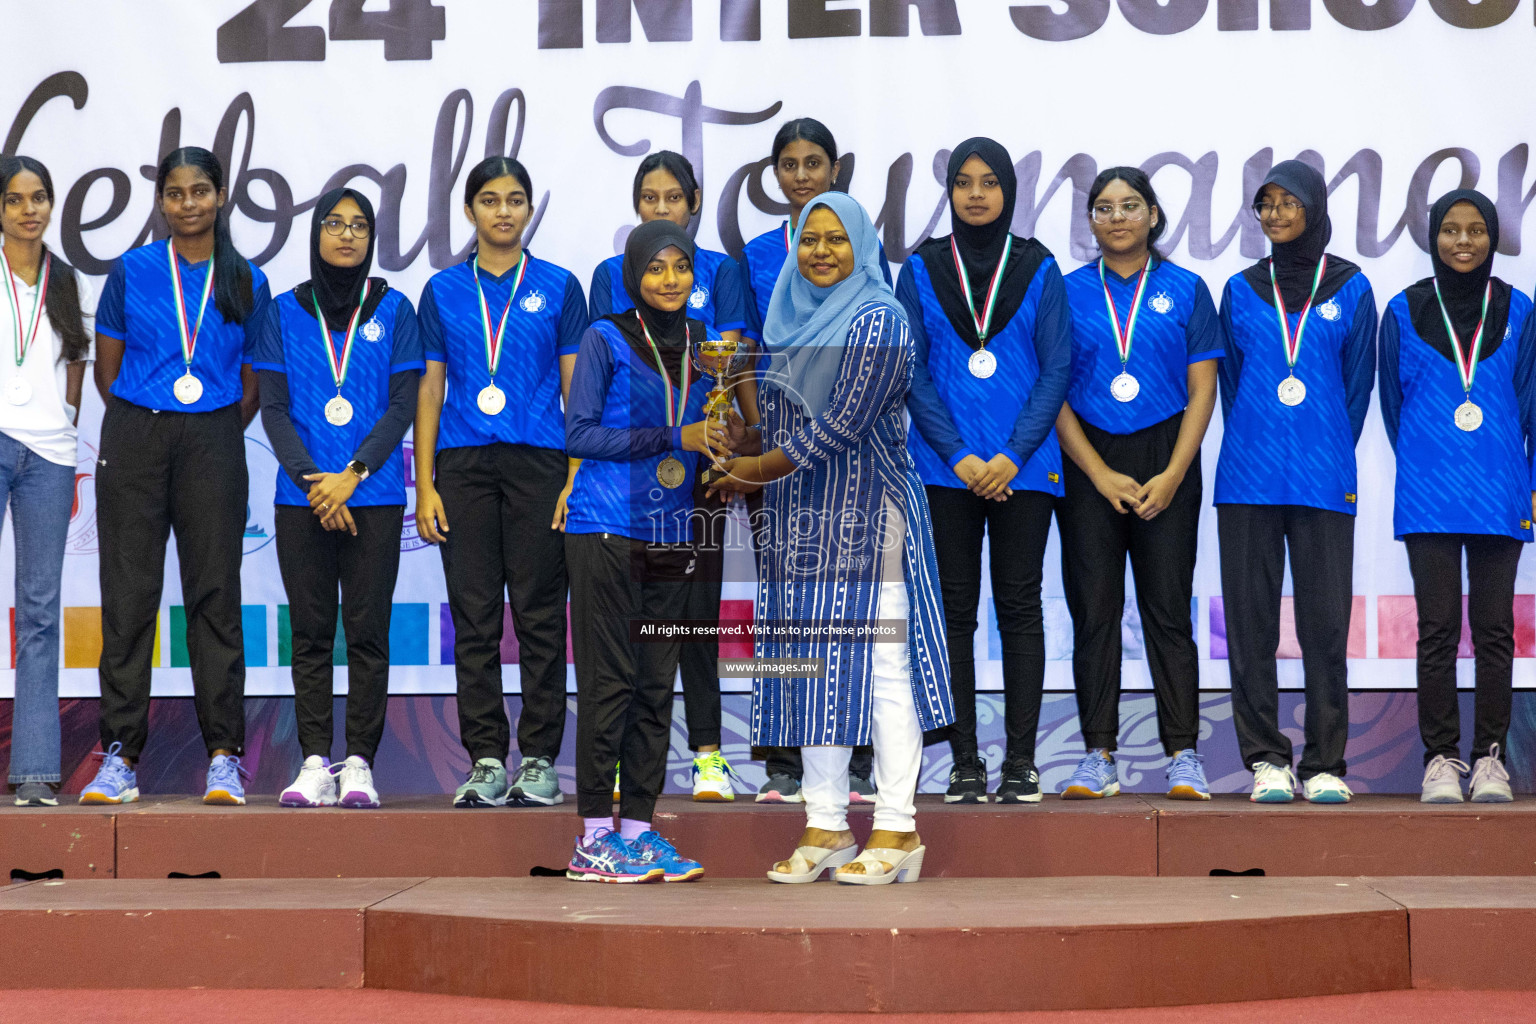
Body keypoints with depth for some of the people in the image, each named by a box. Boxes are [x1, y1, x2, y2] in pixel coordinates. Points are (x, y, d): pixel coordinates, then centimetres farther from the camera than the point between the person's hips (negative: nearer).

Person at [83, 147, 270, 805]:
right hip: (135, 438, 0)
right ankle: (120, 757, 2)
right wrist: (147, 427, 8)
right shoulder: (131, 273, 6)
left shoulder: (247, 284, 8)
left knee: (215, 595, -1)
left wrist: (215, 438, 8)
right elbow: (106, 370, 10)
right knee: (128, 595, -1)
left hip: (212, 443, 0)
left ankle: (224, 757, 2)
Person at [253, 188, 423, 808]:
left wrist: (353, 474, -11)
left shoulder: (393, 309, 6)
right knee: (310, 633, 2)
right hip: (301, 496, 1)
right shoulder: (285, 312, 8)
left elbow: (403, 405, 0)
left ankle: (359, 763, 2)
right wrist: (313, 480, -9)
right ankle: (314, 763, 6)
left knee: (368, 630, -2)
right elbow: (274, 409, 3)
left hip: (374, 495, -1)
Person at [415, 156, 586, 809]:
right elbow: (429, 391, 10)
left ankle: (539, 760, 5)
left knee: (540, 614, -1)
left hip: (538, 461, -1)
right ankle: (486, 761, 6)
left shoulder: (558, 288, 7)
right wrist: (425, 485, 2)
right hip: (463, 463, 1)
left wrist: (576, 480, -4)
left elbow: (577, 388, 5)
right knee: (474, 617, 1)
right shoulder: (444, 291, 10)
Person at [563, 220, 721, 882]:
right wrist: (675, 438, -13)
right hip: (605, 530, -5)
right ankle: (593, 838, -2)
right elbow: (578, 434, -8)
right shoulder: (606, 339, -1)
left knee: (656, 685, 6)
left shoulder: (701, 343, 14)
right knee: (609, 680, -6)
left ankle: (638, 827, 11)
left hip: (671, 538, 5)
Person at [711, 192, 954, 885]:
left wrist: (759, 469, -7)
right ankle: (826, 827, 11)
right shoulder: (797, 321, 17)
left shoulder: (876, 321, -7)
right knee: (810, 665, 6)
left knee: (878, 664, -7)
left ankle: (896, 830, -4)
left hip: (867, 516, -8)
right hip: (801, 521, 8)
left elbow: (842, 424, -14)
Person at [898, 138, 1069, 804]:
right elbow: (911, 370, 2)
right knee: (955, 610, 2)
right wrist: (957, 456, -9)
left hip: (1023, 467, 0)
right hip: (944, 466, 0)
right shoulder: (922, 269, 6)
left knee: (1019, 606, 1)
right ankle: (964, 762, 7)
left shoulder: (1038, 268, 6)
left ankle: (1020, 761, 5)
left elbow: (1057, 368, 1)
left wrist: (1012, 456, -10)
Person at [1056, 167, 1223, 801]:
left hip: (1166, 462, -1)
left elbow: (1202, 391, 3)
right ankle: (1099, 757, 5)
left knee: (1168, 607, -2)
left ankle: (1183, 755, 1)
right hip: (1089, 465, 1)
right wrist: (1103, 476, -6)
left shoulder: (1186, 291, 6)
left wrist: (1172, 476, -8)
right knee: (1094, 609, 1)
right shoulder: (1069, 293, 7)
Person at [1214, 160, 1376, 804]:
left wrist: (1331, 455, 7)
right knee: (1251, 620, 1)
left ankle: (1325, 765, 5)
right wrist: (1251, 450, 9)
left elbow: (1357, 383, 9)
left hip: (1324, 480, -1)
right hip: (1248, 479, 2)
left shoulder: (1350, 288, 6)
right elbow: (1230, 380, 14)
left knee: (1326, 621, -2)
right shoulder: (1242, 290, 10)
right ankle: (1266, 758, 9)